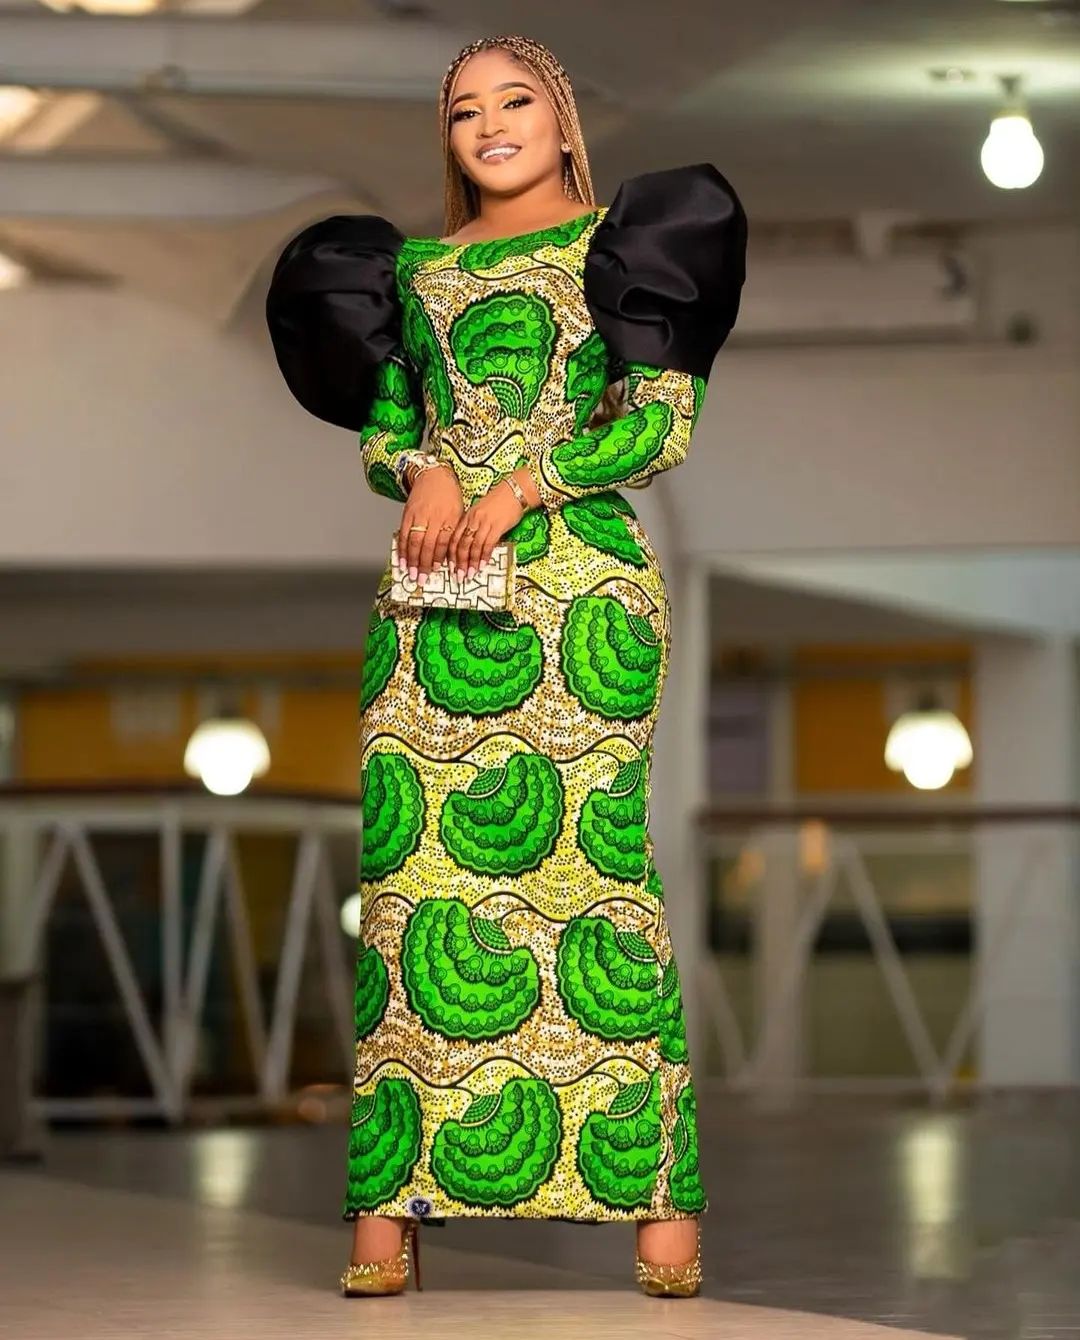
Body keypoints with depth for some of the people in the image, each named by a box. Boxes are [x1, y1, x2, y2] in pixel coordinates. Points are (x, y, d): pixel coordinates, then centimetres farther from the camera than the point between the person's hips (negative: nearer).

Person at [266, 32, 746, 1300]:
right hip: (434, 587, 3)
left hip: (587, 574, -3)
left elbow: (667, 419, 0)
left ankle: (659, 1192, -8)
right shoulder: (416, 269, 19)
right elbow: (379, 428, 20)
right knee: (416, 862, -5)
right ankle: (393, 1197, -4)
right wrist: (423, 471, -3)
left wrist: (524, 485, -10)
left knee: (603, 852, -9)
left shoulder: (622, 241, 9)